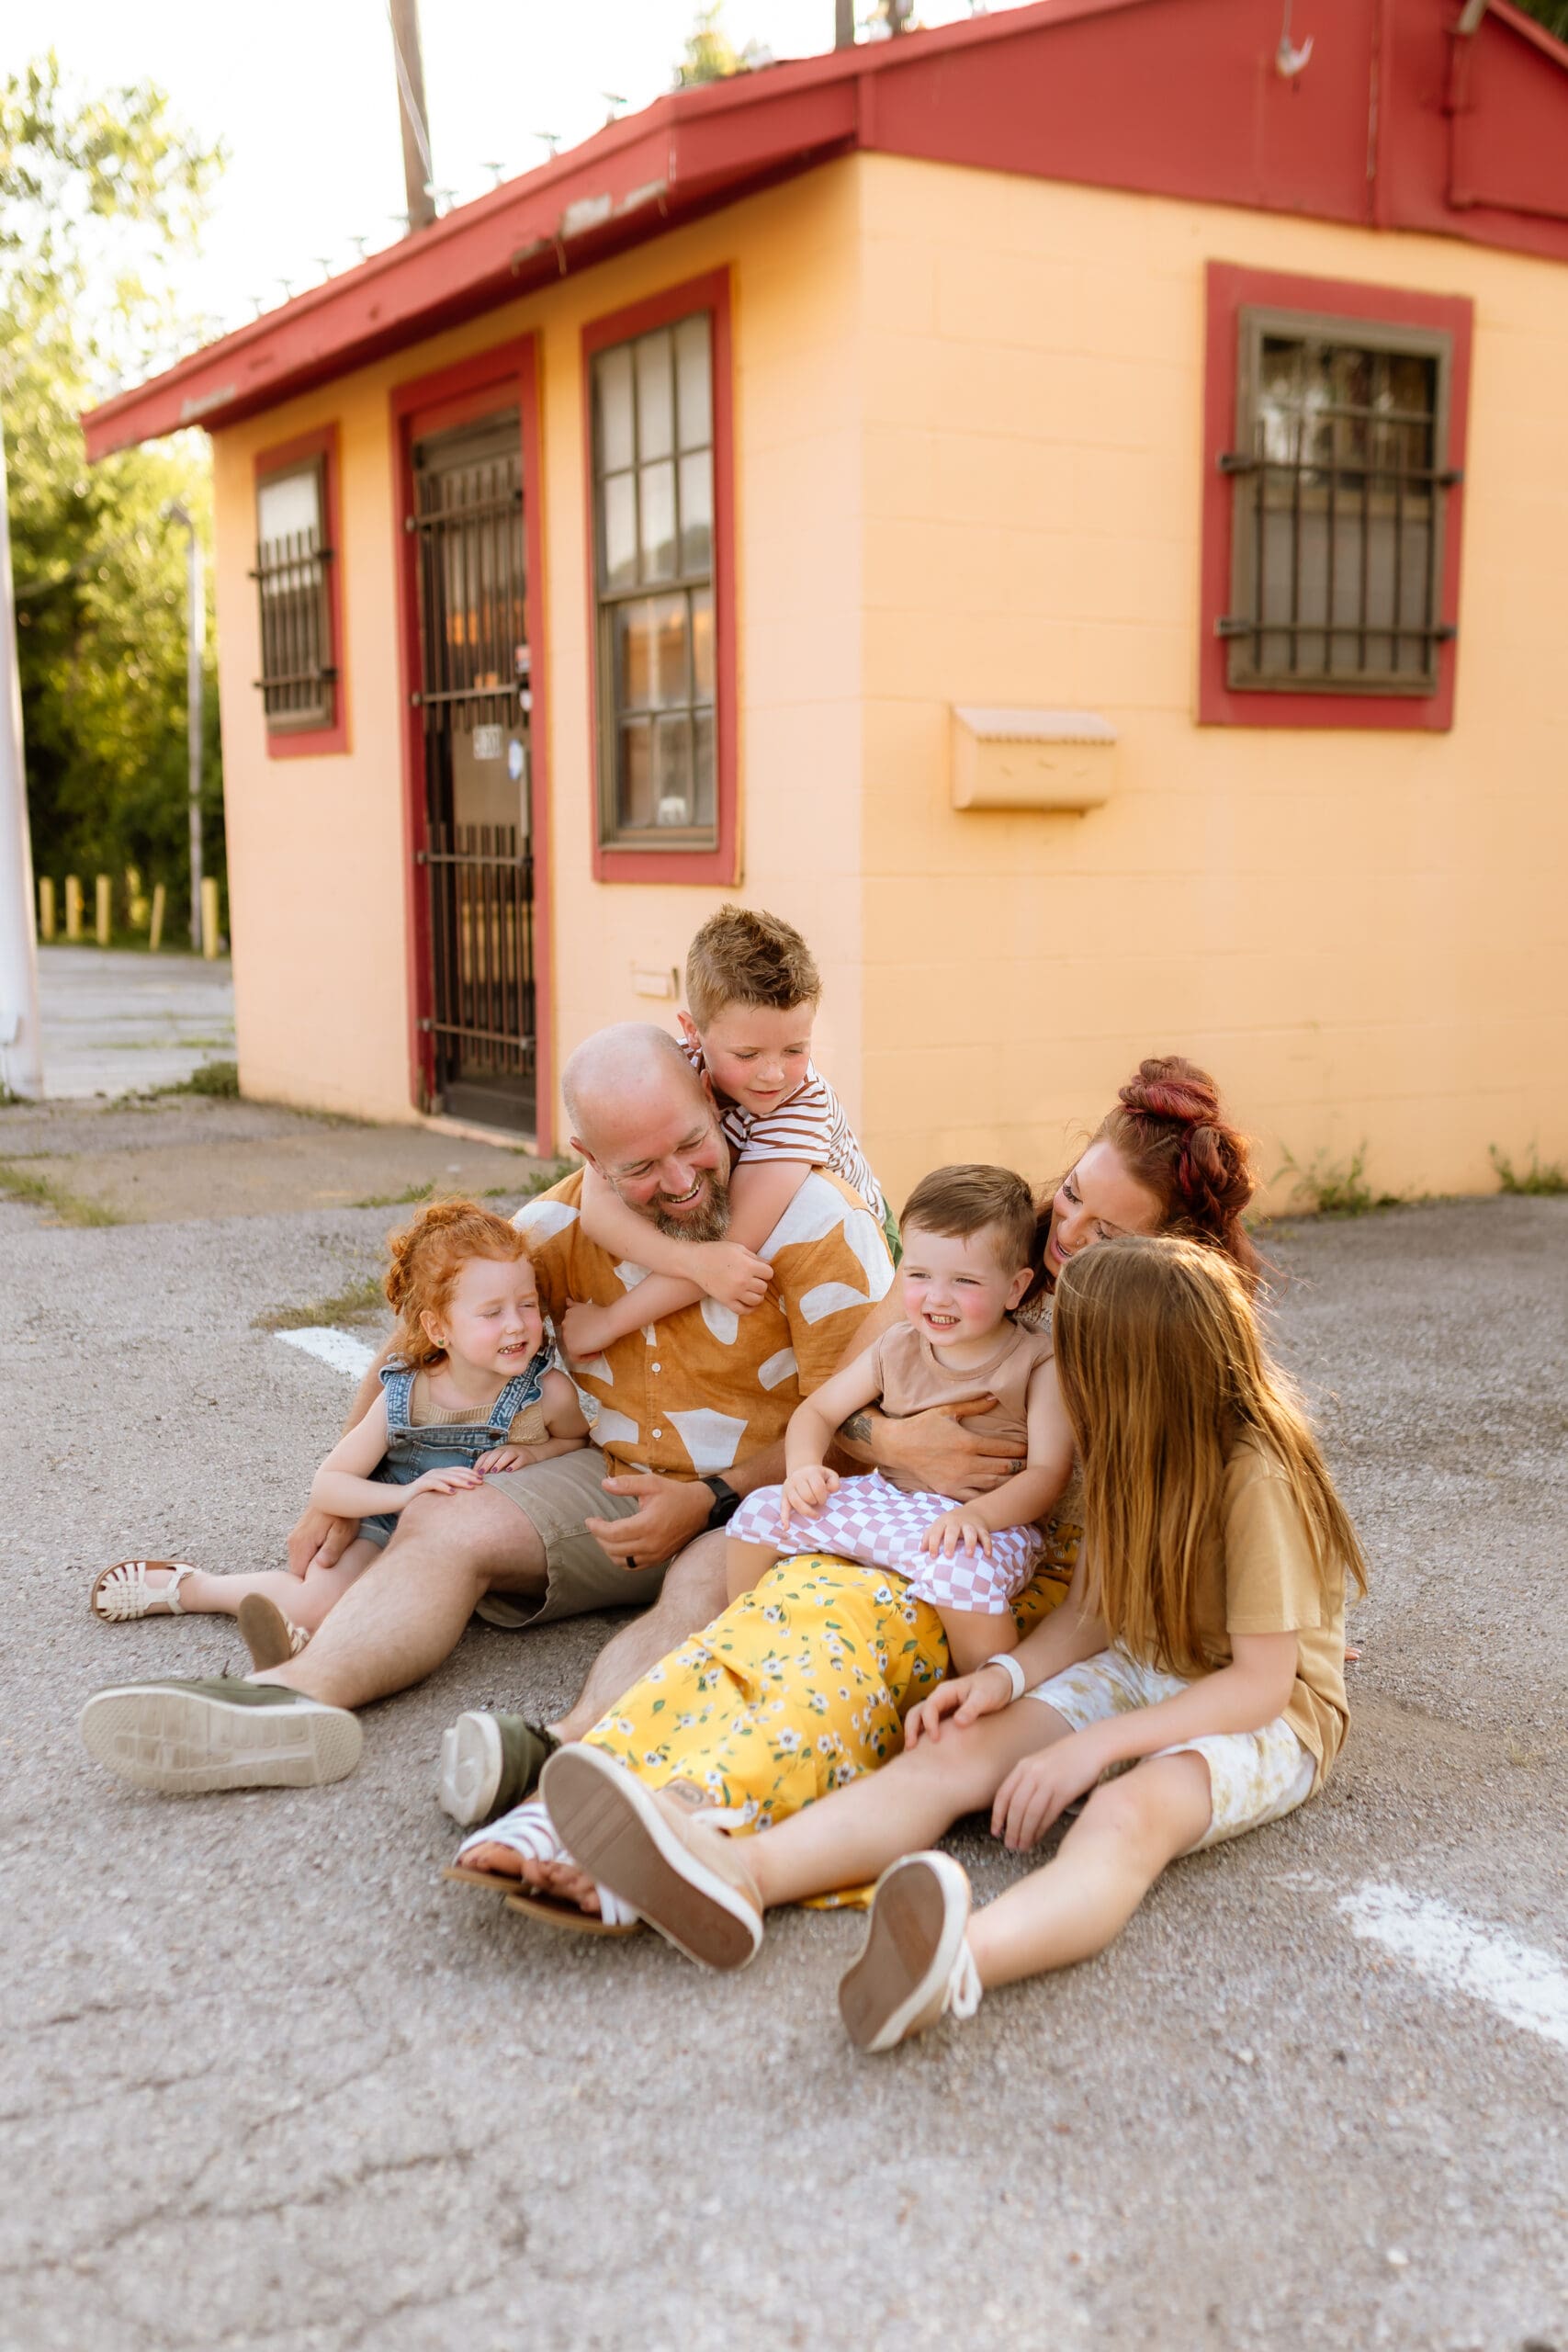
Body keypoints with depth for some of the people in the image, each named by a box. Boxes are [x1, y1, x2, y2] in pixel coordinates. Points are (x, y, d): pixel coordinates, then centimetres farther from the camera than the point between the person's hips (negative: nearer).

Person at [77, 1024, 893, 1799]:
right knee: (444, 1522, -17)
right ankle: (293, 1699, -40)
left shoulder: (814, 1220, -14)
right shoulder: (564, 1224, 1)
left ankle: (564, 1747, -62)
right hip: (617, 1480, 5)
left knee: (712, 1582, -37)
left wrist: (709, 1502, -24)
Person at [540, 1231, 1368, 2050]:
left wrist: (1092, 1746, -27)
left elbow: (1261, 1682, -22)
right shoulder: (1129, 1455, 2)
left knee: (1130, 1811, -40)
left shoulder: (1258, 1481, -22)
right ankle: (738, 1873, -44)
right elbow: (1091, 1612, 7)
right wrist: (1008, 1674, -14)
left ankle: (960, 1962, -72)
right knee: (958, 1748, -20)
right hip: (1137, 1673, 7)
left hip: (1267, 1712, -7)